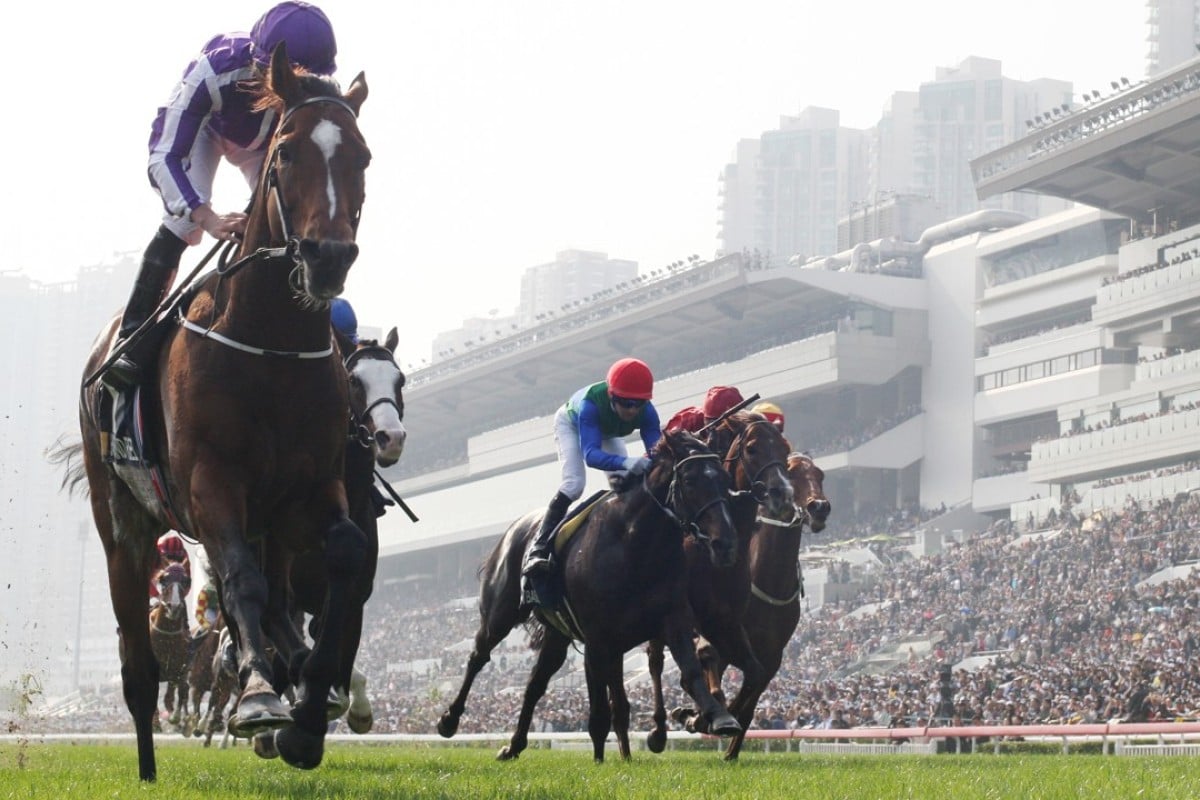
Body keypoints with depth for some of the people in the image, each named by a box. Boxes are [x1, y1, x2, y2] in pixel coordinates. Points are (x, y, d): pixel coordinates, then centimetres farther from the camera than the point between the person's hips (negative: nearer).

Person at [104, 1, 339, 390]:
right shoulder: (215, 70, -44)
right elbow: (164, 158, -41)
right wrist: (208, 218, -56)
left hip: (271, 144, 3)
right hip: (205, 129, -3)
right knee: (183, 223, -22)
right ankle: (132, 341, -21)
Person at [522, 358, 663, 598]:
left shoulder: (646, 412, -37)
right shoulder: (590, 405, -48)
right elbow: (590, 454, -57)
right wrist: (626, 462, -75)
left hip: (608, 433, 5)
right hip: (571, 423, -5)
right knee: (574, 483, -23)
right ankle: (538, 549, -24)